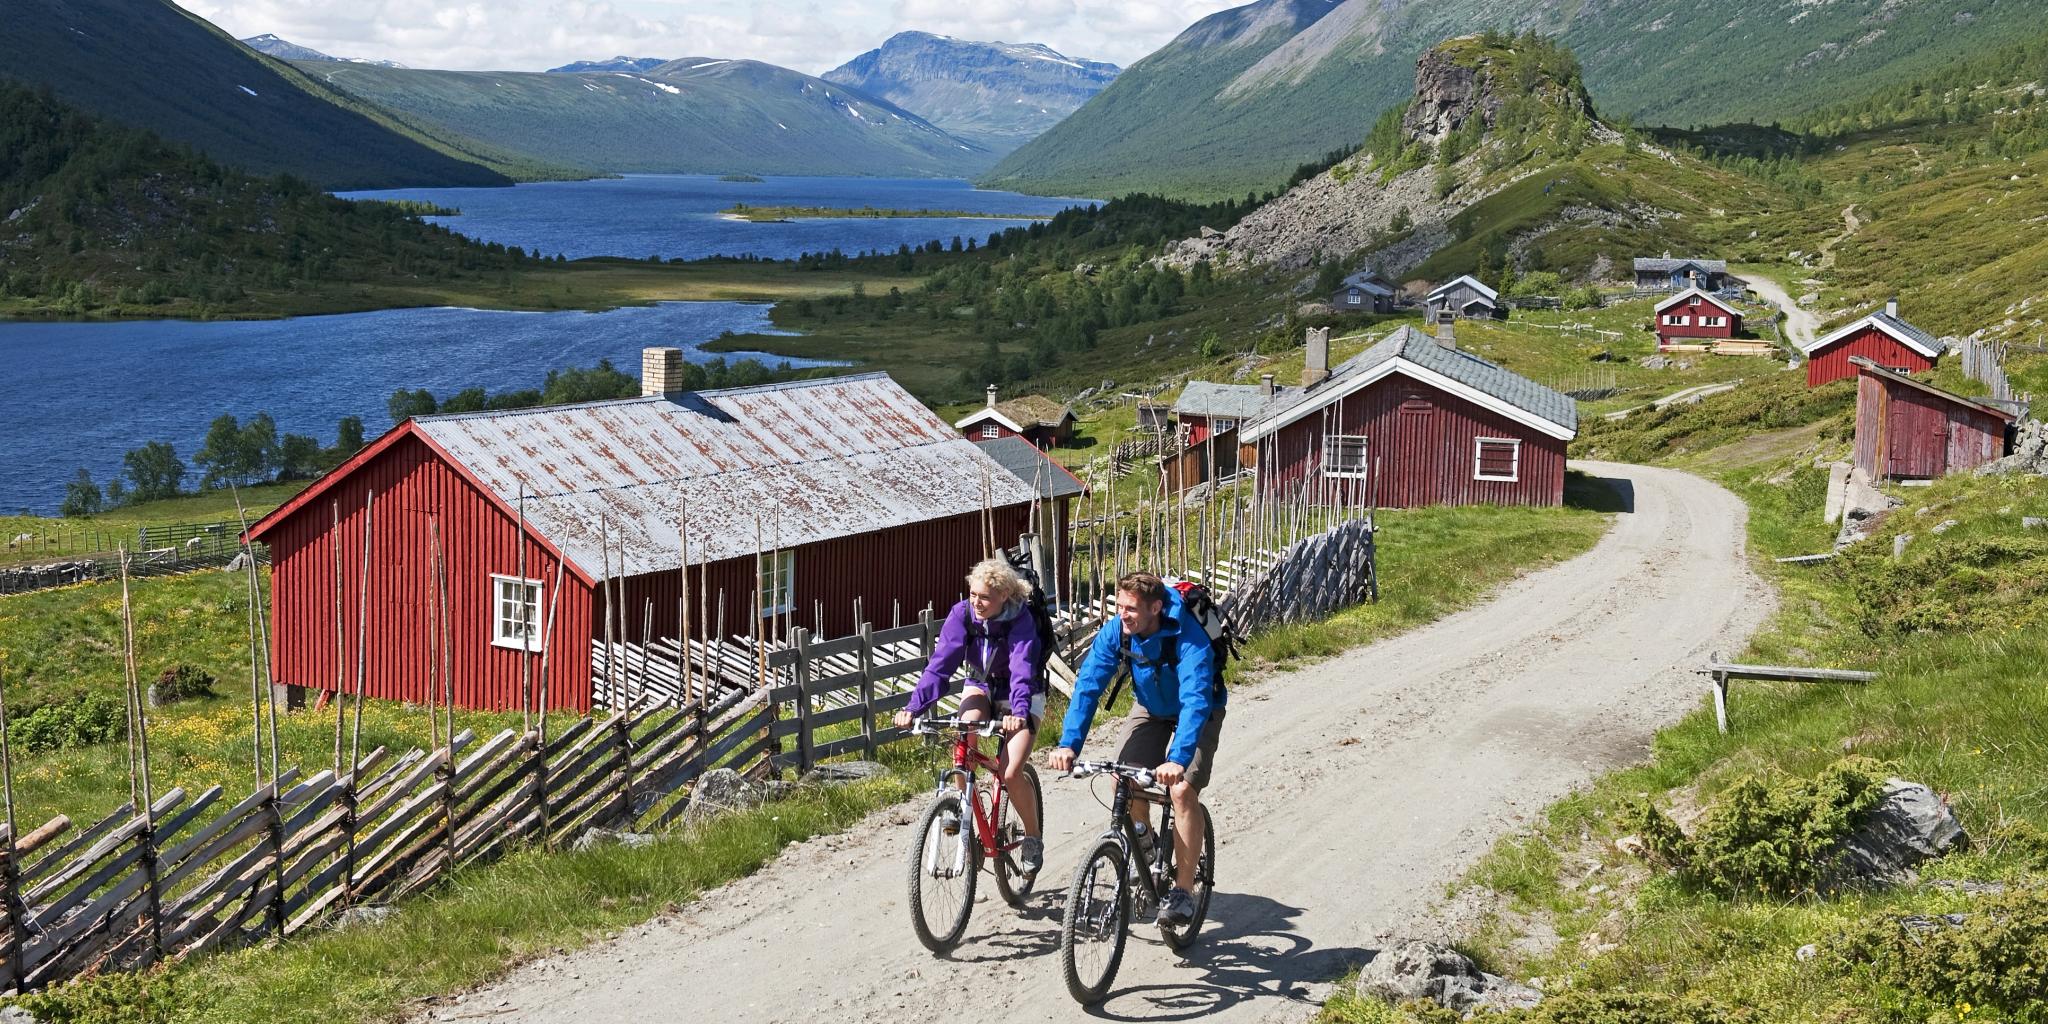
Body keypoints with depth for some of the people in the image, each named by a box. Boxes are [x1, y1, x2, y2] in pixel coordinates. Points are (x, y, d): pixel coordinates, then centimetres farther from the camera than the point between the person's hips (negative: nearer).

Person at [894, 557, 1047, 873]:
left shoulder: (1021, 620, -27)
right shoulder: (962, 614, -18)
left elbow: (1022, 671, -39)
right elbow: (940, 662, -25)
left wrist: (1019, 712, -56)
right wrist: (915, 706, -37)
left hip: (1021, 696, -3)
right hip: (981, 687, 3)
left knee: (1011, 775, -19)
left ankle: (1033, 838, 6)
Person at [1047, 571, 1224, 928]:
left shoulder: (1189, 640, -36)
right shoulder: (1115, 633, -22)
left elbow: (1195, 701, -46)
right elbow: (1088, 685, -26)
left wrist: (1178, 759, -59)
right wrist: (1068, 744, -38)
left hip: (1197, 714, -4)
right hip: (1150, 707, 5)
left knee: (1182, 790, -21)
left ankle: (1183, 891, -10)